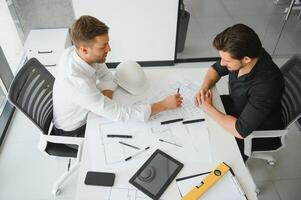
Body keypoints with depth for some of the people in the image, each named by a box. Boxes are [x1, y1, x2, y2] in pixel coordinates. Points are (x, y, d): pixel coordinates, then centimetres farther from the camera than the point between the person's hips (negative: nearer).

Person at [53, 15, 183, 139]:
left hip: (84, 114, 6)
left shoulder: (74, 51, -19)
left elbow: (106, 76, -4)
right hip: (73, 132, -5)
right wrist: (164, 105, -31)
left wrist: (106, 102, -22)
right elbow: (119, 114, -37)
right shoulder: (78, 83, -41)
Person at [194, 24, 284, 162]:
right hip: (239, 106, 7)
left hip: (259, 133, -6)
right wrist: (204, 88, -19)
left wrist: (209, 108, -26)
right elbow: (216, 69, 0)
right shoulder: (239, 53, -21)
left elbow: (241, 131, -36)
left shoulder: (266, 84, -40)